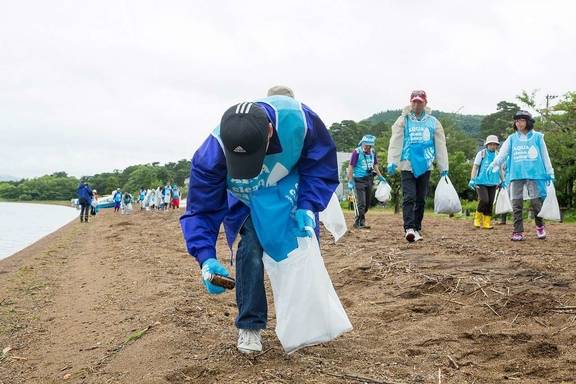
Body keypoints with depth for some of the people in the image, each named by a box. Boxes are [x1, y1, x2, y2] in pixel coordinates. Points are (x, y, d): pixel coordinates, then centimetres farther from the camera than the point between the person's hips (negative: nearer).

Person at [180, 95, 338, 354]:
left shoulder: (298, 119, -39)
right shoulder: (211, 154, -40)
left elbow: (322, 164, -18)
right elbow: (201, 210, -27)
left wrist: (308, 206, -28)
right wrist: (207, 259, -40)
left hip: (293, 191, 2)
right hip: (248, 202, -1)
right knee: (250, 250, -20)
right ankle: (249, 327, -4)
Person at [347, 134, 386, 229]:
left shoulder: (372, 152, 6)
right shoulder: (357, 152, -11)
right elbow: (350, 167, -10)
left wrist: (380, 176, 15)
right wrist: (350, 181, -14)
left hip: (369, 179, 7)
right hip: (359, 180, -7)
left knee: (367, 203, 11)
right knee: (362, 203, -11)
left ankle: (359, 221, 24)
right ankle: (360, 222, -3)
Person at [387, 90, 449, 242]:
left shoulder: (433, 122, 10)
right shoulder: (403, 120, 4)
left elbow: (440, 145, 11)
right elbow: (395, 142, -1)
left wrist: (444, 167, 8)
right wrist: (392, 162, -12)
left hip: (425, 166, 3)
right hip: (407, 165, -3)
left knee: (421, 199, 8)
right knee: (409, 197, -12)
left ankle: (417, 228, 16)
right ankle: (409, 228, -20)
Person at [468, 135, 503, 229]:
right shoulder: (481, 153, -3)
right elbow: (475, 167, -4)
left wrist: (503, 181, 22)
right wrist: (472, 179, -12)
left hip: (492, 183, 4)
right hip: (481, 182, -4)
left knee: (490, 203, 2)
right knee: (484, 200, -17)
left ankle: (486, 223, 10)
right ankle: (478, 218, 6)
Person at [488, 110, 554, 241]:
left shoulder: (537, 137, 7)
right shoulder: (512, 138, 11)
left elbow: (544, 155, 10)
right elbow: (503, 152, -2)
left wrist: (550, 172, 8)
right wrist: (495, 163, -20)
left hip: (534, 174, -2)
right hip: (516, 175, 2)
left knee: (536, 202, -2)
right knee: (516, 204, -1)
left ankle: (540, 227, 20)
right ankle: (518, 232, 2)